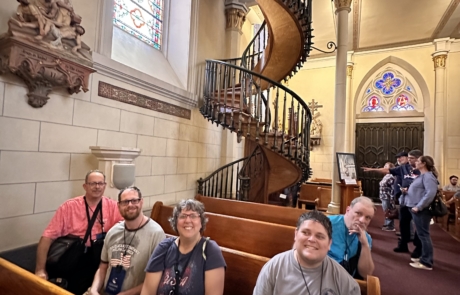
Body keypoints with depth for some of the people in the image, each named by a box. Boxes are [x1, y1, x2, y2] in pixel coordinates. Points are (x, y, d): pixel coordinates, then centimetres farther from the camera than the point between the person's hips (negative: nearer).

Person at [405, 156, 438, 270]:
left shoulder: (428, 176, -15)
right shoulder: (422, 176, 16)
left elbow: (431, 193, -26)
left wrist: (419, 207, -25)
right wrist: (406, 191, 10)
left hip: (421, 210, -10)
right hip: (417, 209, 10)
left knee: (423, 234, -3)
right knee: (422, 234, 17)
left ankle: (426, 262, 5)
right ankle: (424, 257, 28)